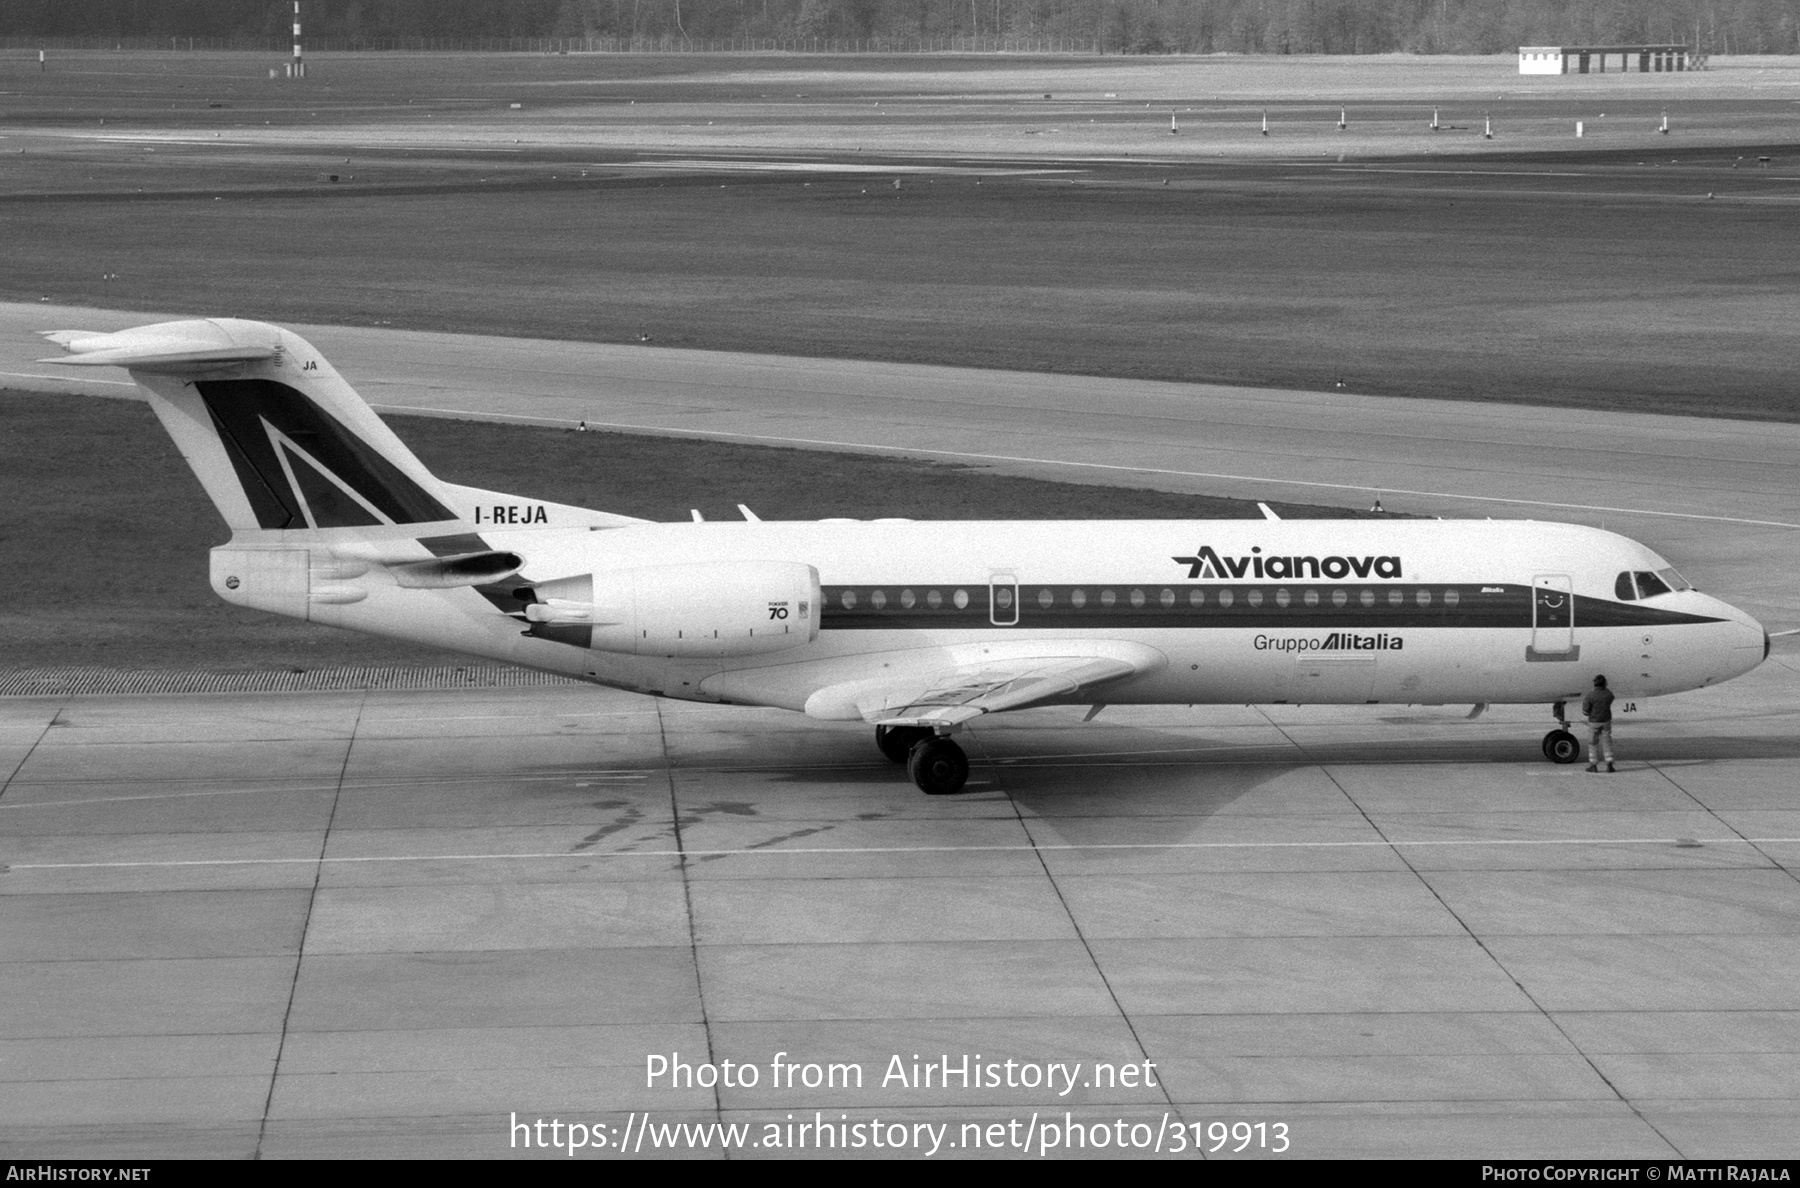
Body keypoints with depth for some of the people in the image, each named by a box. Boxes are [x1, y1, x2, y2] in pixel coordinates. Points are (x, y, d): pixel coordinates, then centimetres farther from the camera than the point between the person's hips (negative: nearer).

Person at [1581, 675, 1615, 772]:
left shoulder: (1590, 695, -18)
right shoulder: (1609, 694, -7)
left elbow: (1585, 712, -13)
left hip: (1594, 721, -3)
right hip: (1606, 721, 3)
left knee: (1593, 743, 10)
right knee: (1607, 742, 8)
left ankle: (1593, 765, 15)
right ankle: (1609, 765, 1)